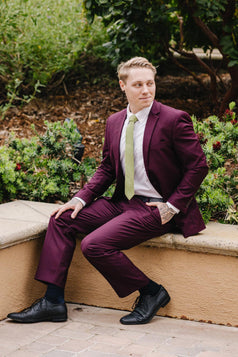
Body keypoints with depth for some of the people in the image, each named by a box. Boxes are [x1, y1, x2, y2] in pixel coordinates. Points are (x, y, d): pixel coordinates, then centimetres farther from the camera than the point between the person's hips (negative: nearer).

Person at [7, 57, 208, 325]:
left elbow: (198, 166, -9)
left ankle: (152, 292, -3)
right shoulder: (114, 122, 9)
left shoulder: (174, 119, -11)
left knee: (94, 244, -22)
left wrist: (172, 206, -13)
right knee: (61, 219, -4)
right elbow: (106, 168, 16)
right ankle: (53, 302, -2)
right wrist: (81, 198, 1)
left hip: (155, 208, -7)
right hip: (123, 202, 8)